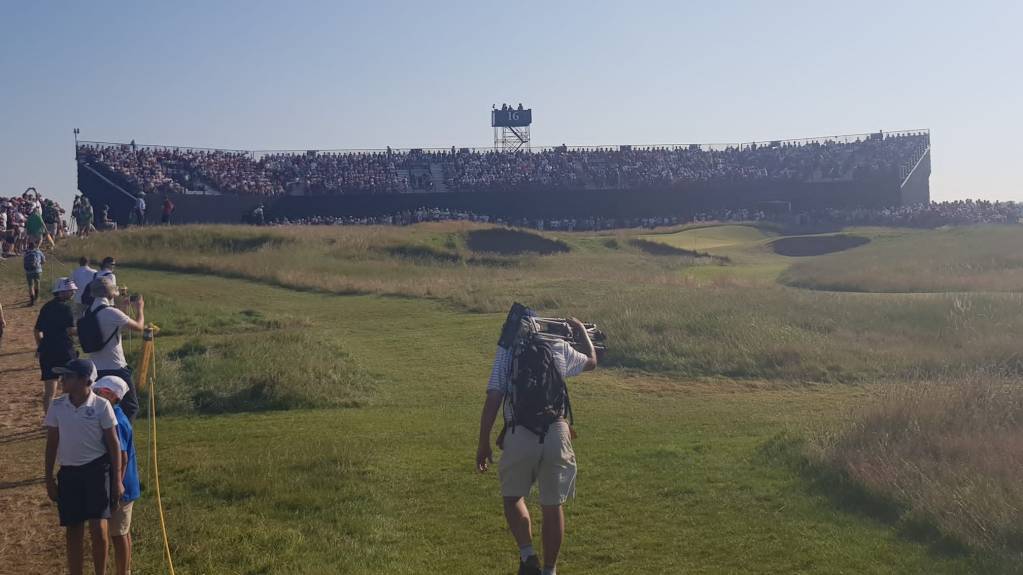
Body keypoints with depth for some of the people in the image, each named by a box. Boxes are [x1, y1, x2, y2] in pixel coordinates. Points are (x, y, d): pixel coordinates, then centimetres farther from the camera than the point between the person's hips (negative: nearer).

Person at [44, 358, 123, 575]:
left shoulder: (101, 406, -9)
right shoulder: (57, 406, 0)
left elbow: (113, 443, -3)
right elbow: (52, 443, 8)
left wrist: (117, 480, -4)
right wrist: (48, 478, 7)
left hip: (97, 470, -3)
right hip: (68, 472, 3)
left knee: (98, 529, -12)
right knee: (73, 532, 8)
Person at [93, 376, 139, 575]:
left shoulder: (116, 422, -22)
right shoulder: (118, 417, 8)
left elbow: (122, 458, -23)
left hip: (120, 488, -9)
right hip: (126, 486, 9)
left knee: (118, 534, 0)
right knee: (123, 532, 18)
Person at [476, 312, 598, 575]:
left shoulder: (506, 351, 7)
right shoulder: (559, 348, 13)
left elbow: (493, 399, -1)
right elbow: (591, 362, 34)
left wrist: (483, 444, 5)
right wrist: (581, 330, 49)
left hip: (520, 434, -2)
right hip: (556, 433, 2)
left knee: (513, 497, 20)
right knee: (553, 505, 16)